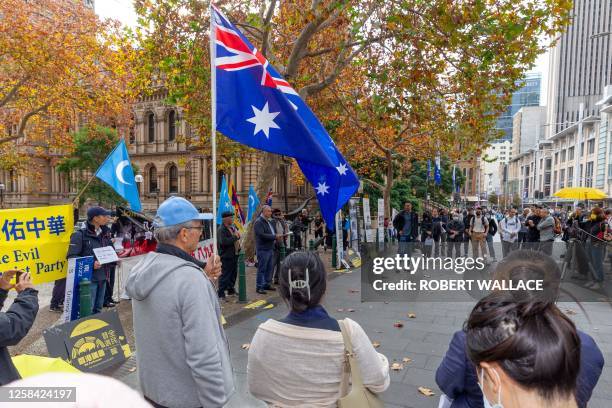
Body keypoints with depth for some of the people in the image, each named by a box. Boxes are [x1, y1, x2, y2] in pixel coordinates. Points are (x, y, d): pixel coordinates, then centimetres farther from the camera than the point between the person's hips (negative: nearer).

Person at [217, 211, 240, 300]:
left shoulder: (232, 227, 13)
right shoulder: (221, 229, -17)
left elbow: (237, 237, 30)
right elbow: (224, 241, -30)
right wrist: (235, 237, -21)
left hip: (234, 255, 9)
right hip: (226, 256, -9)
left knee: (233, 273, 18)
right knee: (225, 275, -5)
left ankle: (231, 290, 33)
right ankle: (221, 294, 3)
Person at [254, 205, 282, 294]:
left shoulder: (269, 222, 16)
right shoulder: (258, 222, -12)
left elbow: (273, 232, 25)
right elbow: (261, 235, -23)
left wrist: (278, 236, 2)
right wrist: (275, 237, -19)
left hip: (270, 248, 9)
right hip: (263, 249, -9)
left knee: (269, 268, 13)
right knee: (262, 269, -3)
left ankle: (267, 284, 24)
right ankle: (259, 287, 5)